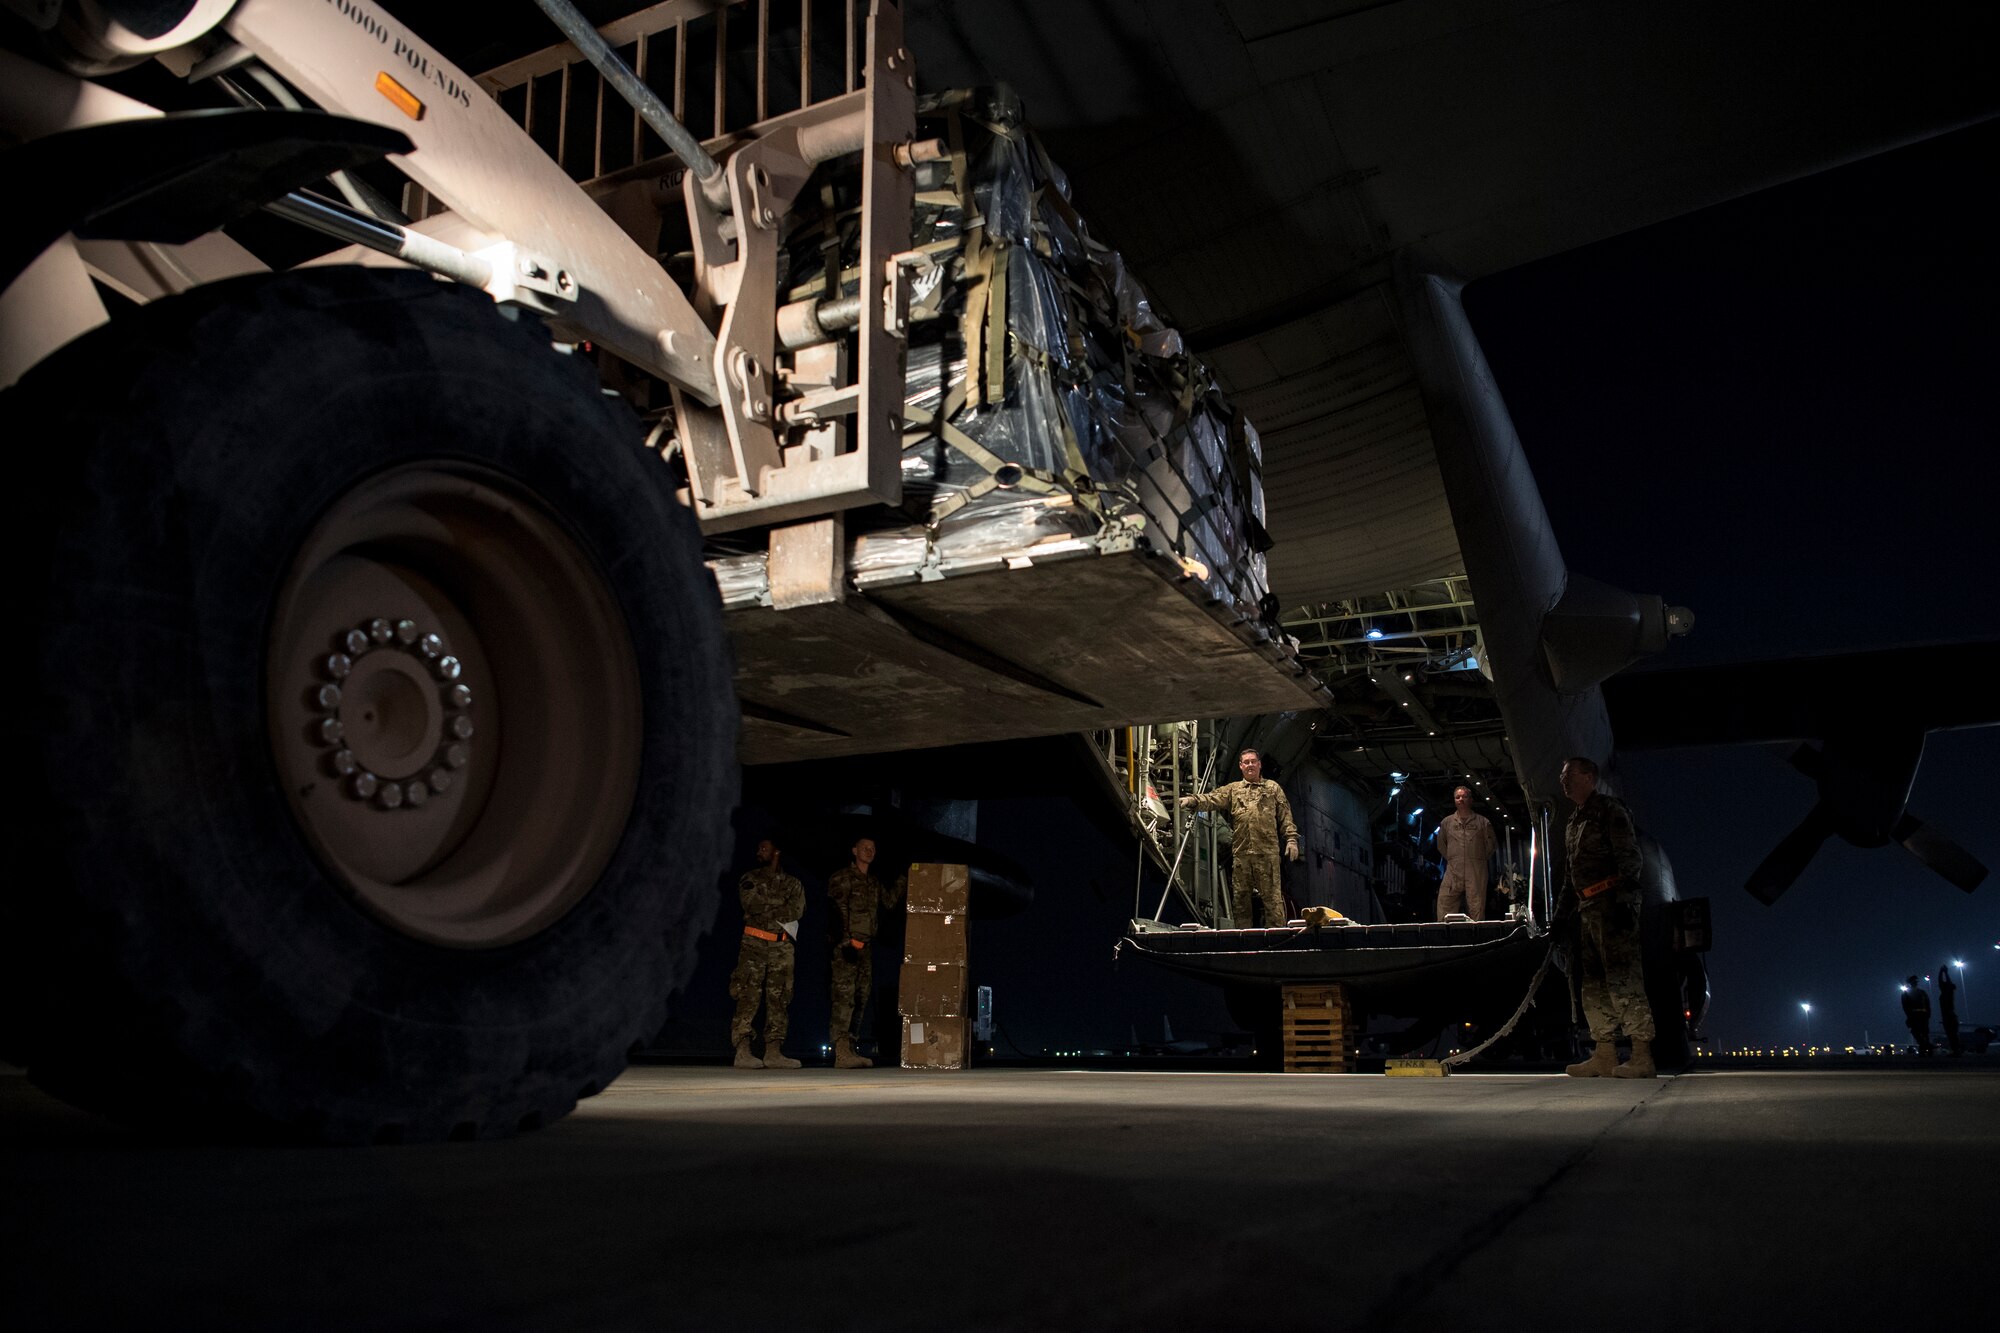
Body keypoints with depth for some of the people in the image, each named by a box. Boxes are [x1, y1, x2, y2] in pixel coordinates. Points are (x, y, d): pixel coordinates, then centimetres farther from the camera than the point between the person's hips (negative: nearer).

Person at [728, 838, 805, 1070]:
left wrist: (765, 908, -6)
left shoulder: (792, 883, 14)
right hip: (754, 944, -2)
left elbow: (797, 911, -4)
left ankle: (773, 1052, 1)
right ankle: (743, 1051, -13)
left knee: (779, 999, 0)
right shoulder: (749, 879, 10)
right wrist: (782, 904, -4)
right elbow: (751, 904, -8)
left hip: (781, 947, 3)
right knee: (748, 997, -10)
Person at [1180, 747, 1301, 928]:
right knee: (1240, 896, 5)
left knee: (1272, 896, -6)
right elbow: (1212, 798, 1)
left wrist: (1291, 839, -1)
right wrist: (1193, 800, -18)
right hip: (1240, 852, 2)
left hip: (1267, 851, -2)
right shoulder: (1232, 789, 18)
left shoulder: (1273, 788, 15)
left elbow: (1285, 816, 10)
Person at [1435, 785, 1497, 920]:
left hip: (1476, 873, -1)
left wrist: (1480, 860, 11)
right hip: (1453, 873, 1)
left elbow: (1490, 846, 14)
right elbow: (1441, 846, 22)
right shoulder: (1446, 822, 13)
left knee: (1476, 912, -4)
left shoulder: (1483, 822, 9)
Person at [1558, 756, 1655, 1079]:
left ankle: (1642, 1058, -11)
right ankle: (1605, 1057, 12)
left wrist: (1625, 900, -21)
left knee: (1623, 980, -12)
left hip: (1612, 903, -10)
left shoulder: (1609, 809, -4)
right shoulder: (1576, 820, 23)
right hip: (1588, 908, 10)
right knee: (1594, 983, 9)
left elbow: (1629, 856, -13)